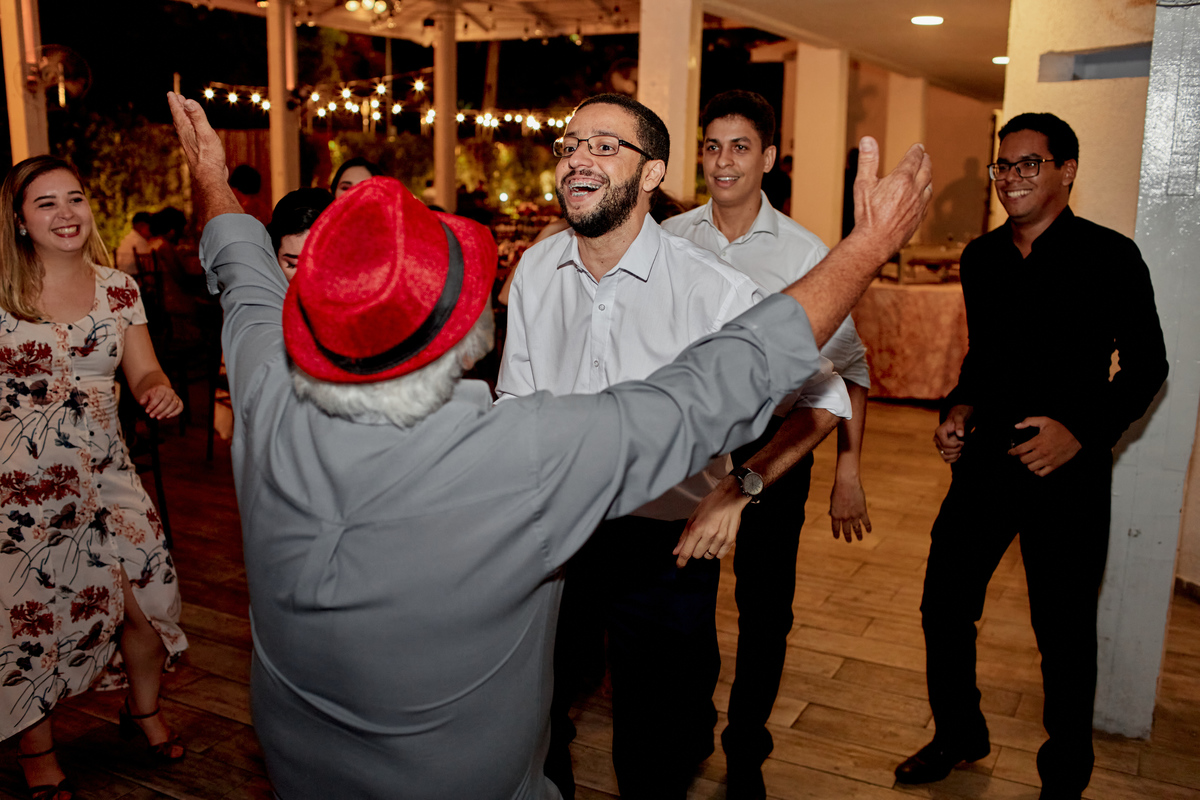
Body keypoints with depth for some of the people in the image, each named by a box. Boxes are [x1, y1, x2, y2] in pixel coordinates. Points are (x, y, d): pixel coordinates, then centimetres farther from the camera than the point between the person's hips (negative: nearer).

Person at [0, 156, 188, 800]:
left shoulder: (118, 288, 3)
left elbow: (142, 372, 2)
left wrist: (159, 389, -19)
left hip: (105, 473, 3)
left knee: (147, 595, 3)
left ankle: (144, 710, 31)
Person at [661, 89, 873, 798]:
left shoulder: (805, 252, -6)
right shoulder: (668, 240, -1)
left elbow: (849, 364, -2)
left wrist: (848, 472, -6)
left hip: (775, 450, -1)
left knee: (765, 608, 8)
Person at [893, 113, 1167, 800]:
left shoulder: (1110, 257, -7)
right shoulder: (981, 258, 8)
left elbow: (1147, 365, -3)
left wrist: (1083, 431, -16)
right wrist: (960, 409, 2)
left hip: (1070, 470, -4)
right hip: (986, 459, 5)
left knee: (1064, 633, 7)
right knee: (944, 605, 9)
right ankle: (960, 735, 33)